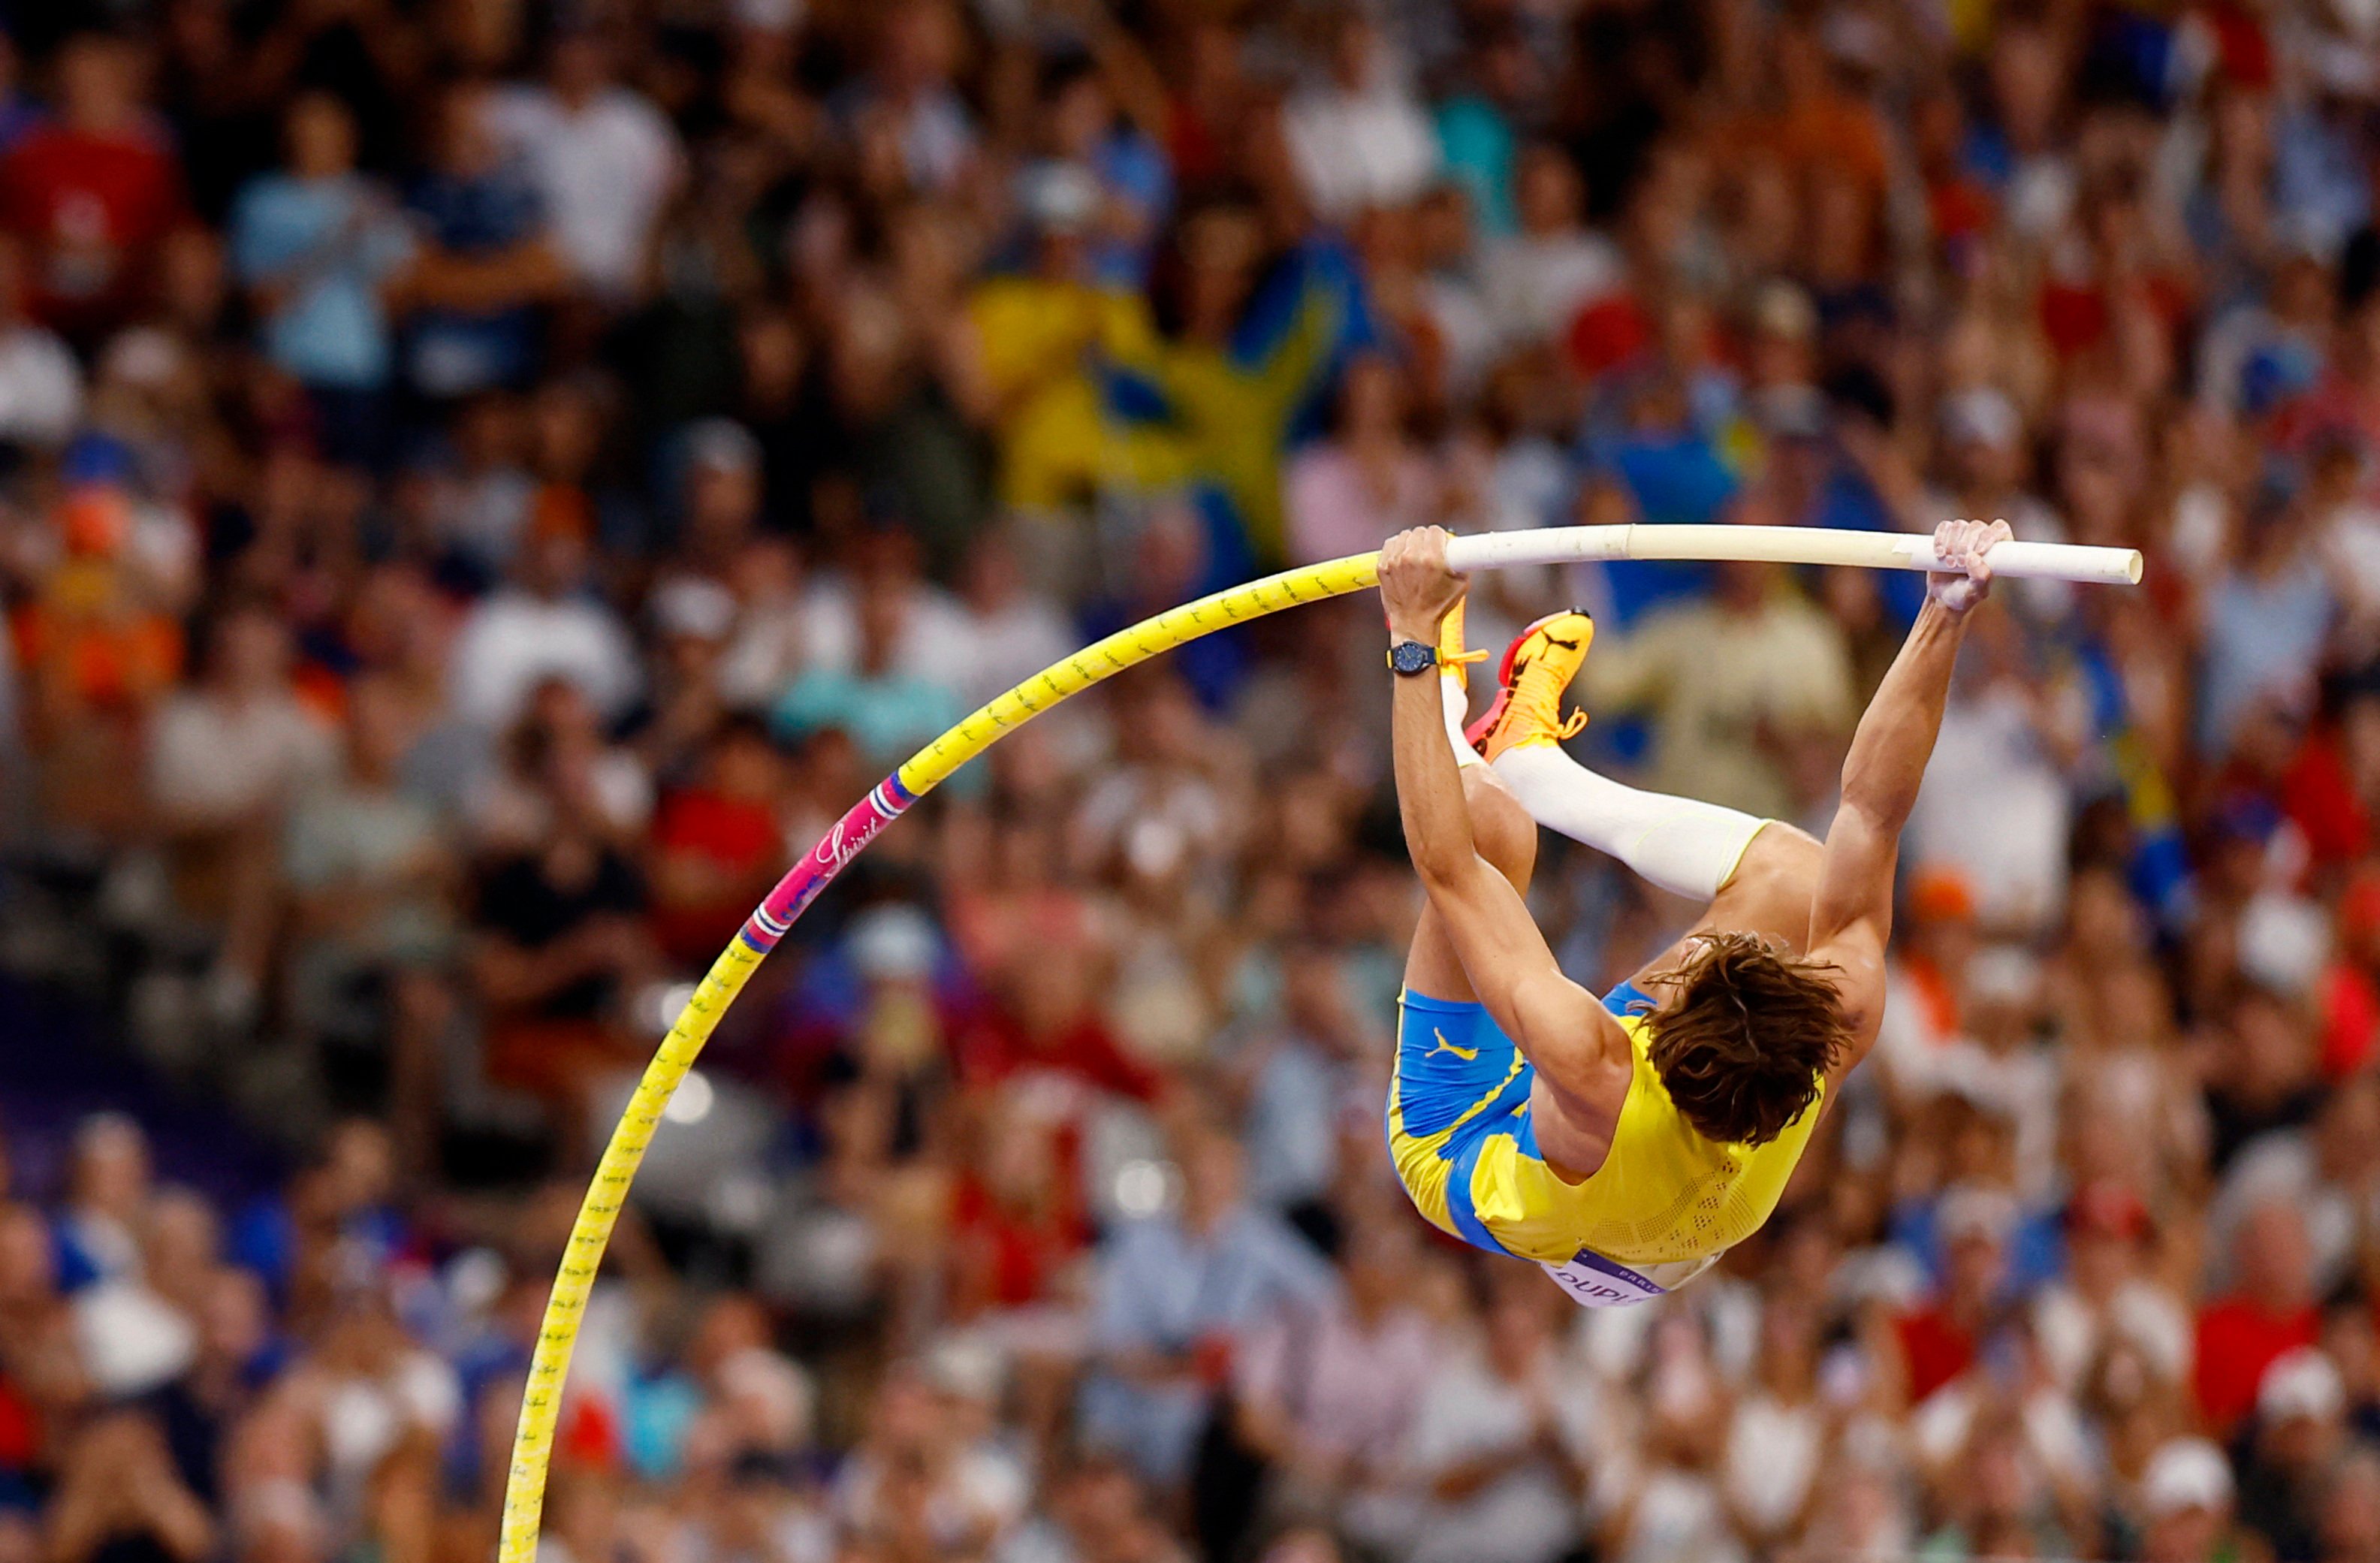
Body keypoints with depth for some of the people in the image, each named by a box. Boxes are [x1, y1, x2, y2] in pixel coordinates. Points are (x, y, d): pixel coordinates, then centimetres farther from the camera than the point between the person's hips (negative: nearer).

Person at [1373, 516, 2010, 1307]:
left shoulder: (1595, 1072, -50)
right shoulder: (1834, 1032, -40)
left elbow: (1444, 863, -44)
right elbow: (1872, 808, -34)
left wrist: (1414, 642, -41)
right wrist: (1944, 620, -38)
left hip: (1456, 1146, -4)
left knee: (1490, 823, -18)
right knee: (1794, 871, 0)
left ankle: (1448, 718, 24)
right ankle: (1523, 751, 27)